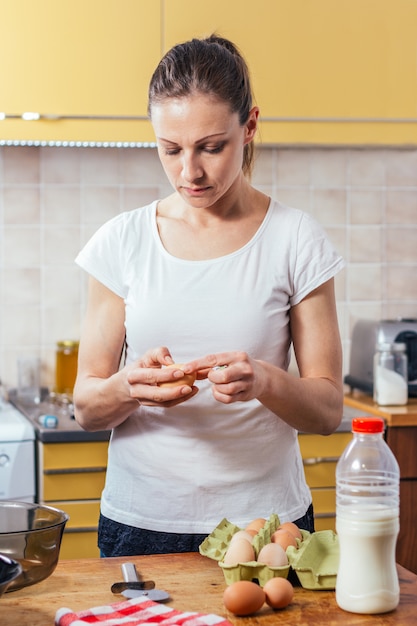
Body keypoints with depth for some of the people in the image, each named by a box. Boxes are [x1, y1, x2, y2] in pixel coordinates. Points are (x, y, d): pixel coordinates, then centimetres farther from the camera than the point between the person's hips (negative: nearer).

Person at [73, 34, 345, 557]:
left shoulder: (295, 240, -4)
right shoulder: (122, 241, 1)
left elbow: (327, 409, -3)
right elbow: (85, 407, 2)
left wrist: (264, 382, -24)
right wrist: (129, 387, -21)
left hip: (264, 520, -1)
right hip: (140, 523, 1)